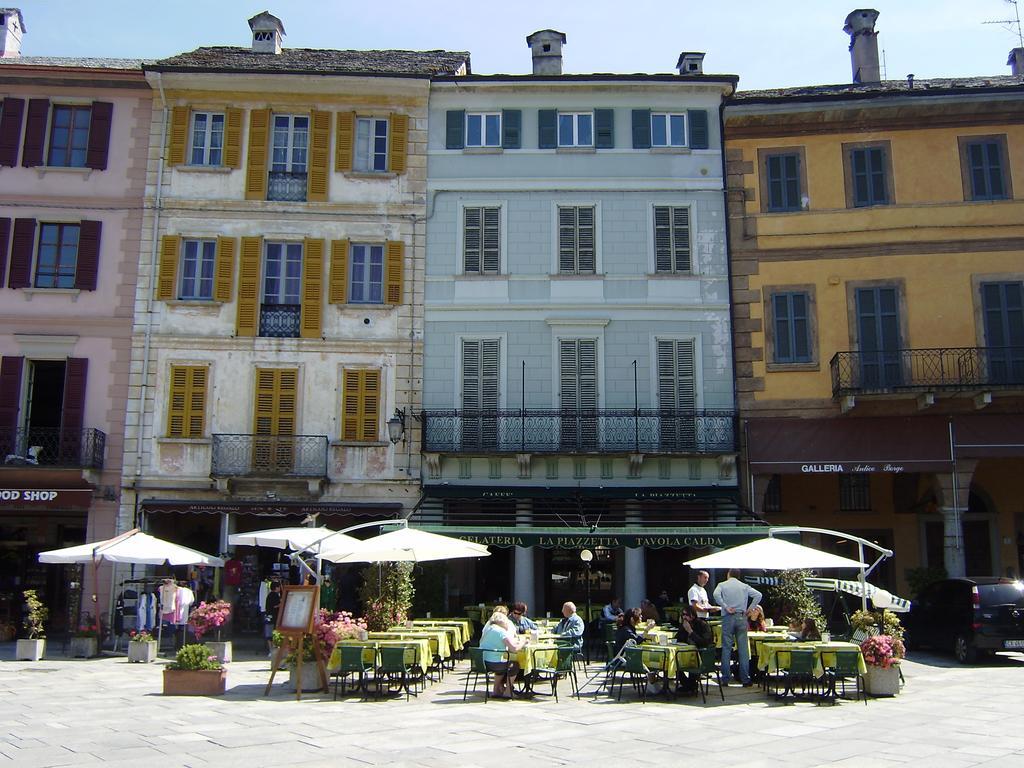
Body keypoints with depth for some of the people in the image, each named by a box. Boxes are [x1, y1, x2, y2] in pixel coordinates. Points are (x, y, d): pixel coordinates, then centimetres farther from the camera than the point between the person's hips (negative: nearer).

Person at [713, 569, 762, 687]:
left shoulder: (722, 585, 4)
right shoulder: (744, 586, 10)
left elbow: (716, 594, -16)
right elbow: (758, 595, 0)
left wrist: (725, 607, -10)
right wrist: (749, 609, 2)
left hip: (728, 617, -1)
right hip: (741, 617, 1)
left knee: (726, 648, 2)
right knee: (743, 648, 3)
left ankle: (725, 679, 2)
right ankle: (745, 679, 3)